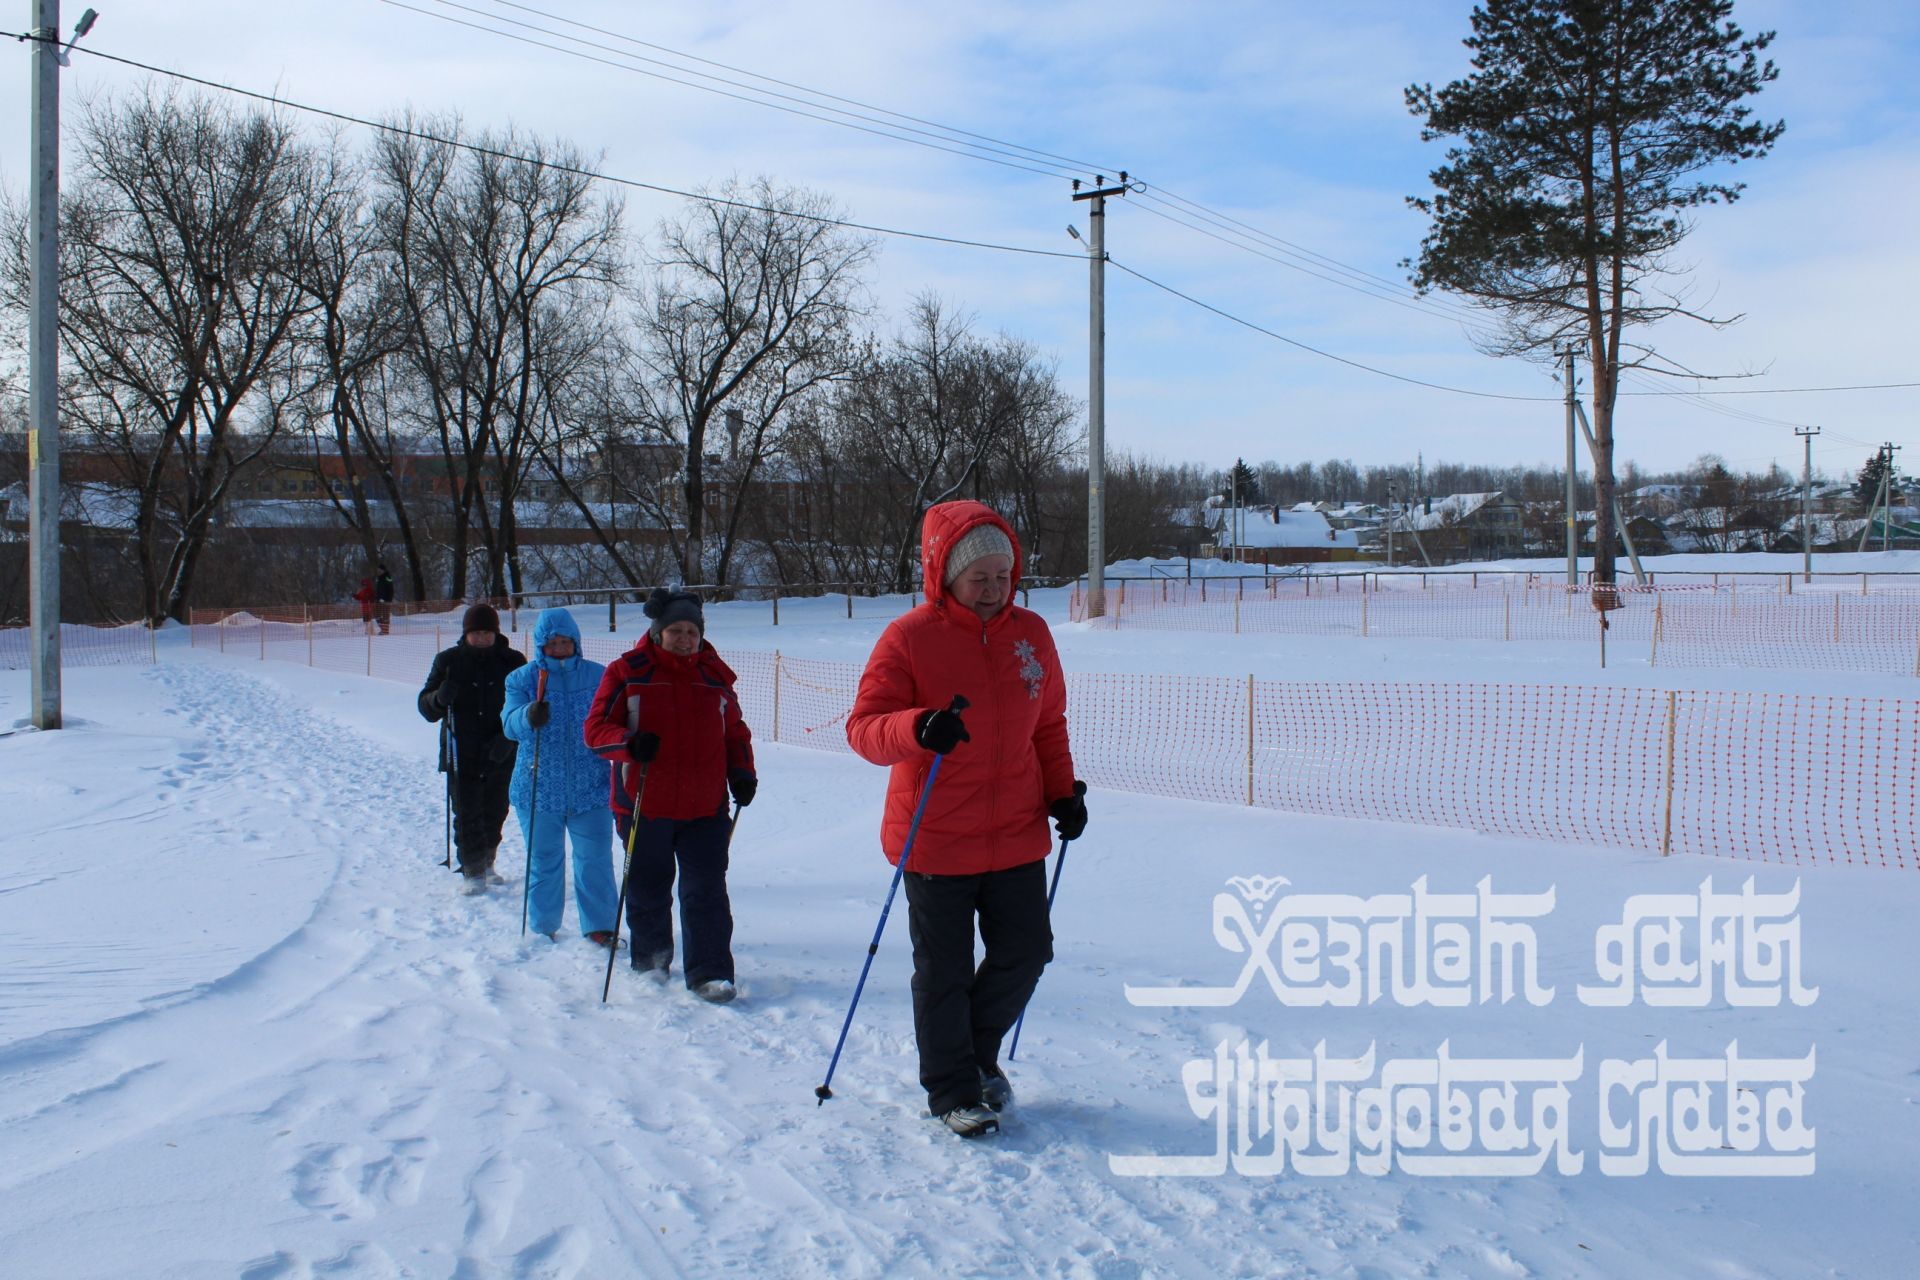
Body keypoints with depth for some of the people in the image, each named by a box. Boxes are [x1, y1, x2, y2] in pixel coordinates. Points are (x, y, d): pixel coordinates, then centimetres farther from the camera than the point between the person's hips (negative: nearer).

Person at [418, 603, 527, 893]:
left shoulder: (513, 661, -2)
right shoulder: (449, 660, -1)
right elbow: (426, 707, 0)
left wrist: (508, 737, -13)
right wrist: (440, 698, -23)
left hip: (501, 756, 1)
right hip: (462, 756, -1)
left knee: (495, 812, 11)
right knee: (467, 814, -3)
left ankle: (486, 863, 29)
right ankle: (472, 871, 6)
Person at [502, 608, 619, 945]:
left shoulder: (598, 676, 1)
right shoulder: (522, 678, -1)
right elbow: (509, 723, -15)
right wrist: (528, 717, -38)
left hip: (591, 788, 0)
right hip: (538, 790, 0)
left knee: (595, 862, 4)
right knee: (543, 863, 11)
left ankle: (599, 926, 18)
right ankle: (543, 929, 26)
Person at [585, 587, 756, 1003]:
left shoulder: (716, 676, 10)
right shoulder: (628, 672, -1)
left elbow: (735, 732, 19)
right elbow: (596, 728, -5)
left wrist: (742, 772, 4)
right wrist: (630, 744, -24)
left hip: (706, 808, 2)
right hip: (644, 805, -1)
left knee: (707, 891, -4)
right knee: (648, 891, 11)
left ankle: (710, 972, 2)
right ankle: (650, 961, 32)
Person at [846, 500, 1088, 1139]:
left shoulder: (1031, 633, 3)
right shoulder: (909, 637, -12)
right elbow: (864, 727, -15)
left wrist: (1063, 793, 5)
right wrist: (917, 727, -34)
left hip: (1018, 838, 4)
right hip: (935, 841, -4)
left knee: (1026, 953, 12)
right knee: (944, 973, 8)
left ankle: (978, 1053, 38)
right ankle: (951, 1090, 28)